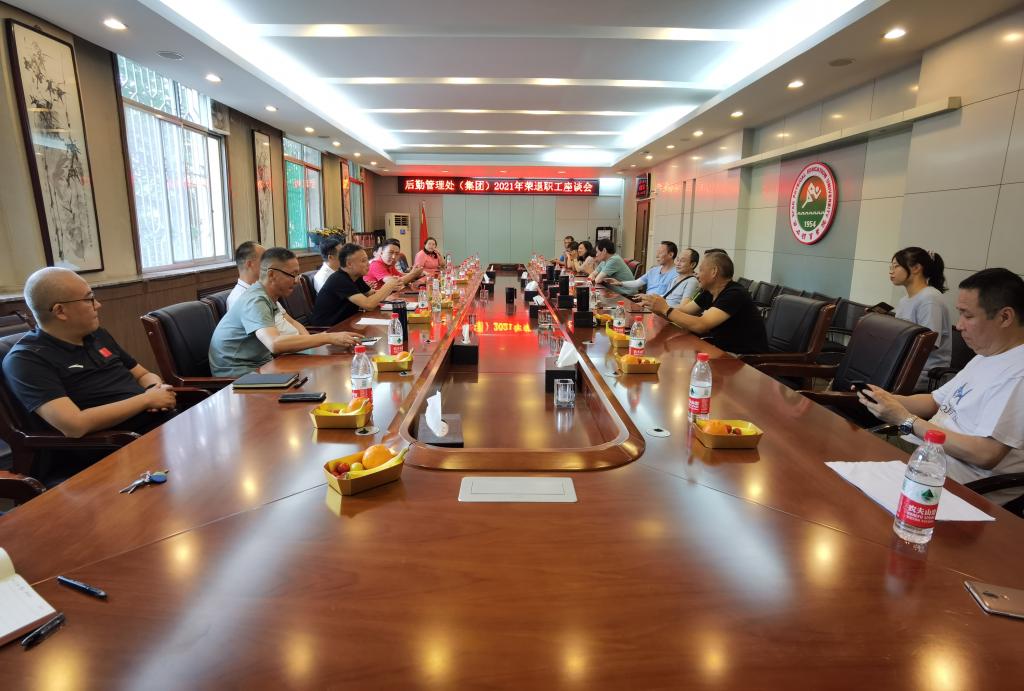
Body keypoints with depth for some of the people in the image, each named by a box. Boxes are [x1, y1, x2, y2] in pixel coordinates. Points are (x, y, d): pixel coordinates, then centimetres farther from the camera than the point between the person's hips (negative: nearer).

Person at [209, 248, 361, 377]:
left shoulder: (268, 297, 8)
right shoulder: (255, 301, -22)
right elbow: (275, 343, -38)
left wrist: (309, 340, -9)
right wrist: (329, 338, -38)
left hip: (258, 364, 9)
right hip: (235, 375, -9)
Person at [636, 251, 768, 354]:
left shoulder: (735, 294, -21)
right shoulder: (709, 293, 6)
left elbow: (700, 325, -30)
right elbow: (681, 312, 6)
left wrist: (665, 309, -25)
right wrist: (656, 307, -12)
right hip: (724, 351, 7)